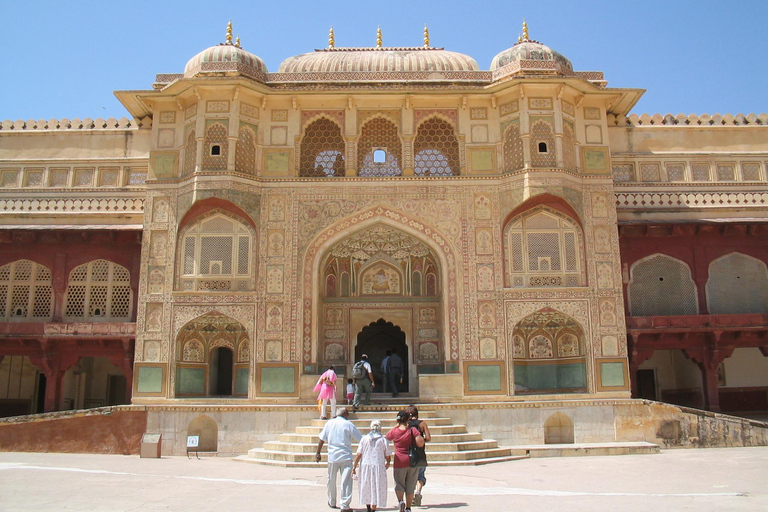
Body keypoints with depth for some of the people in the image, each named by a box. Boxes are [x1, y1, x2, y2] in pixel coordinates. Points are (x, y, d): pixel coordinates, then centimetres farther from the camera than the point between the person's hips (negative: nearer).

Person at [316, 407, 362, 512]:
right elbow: (361, 439, -1)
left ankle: (332, 502, 31)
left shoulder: (329, 423, 4)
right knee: (346, 481, -1)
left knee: (331, 480, 17)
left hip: (332, 456, 3)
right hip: (346, 456, -3)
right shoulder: (348, 424, -3)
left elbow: (321, 439, 5)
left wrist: (318, 453, 13)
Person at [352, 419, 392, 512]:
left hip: (365, 466, 2)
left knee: (366, 488, 18)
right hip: (379, 467, -1)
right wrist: (387, 464, 20)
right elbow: (388, 457, 0)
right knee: (376, 489, 5)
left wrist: (354, 467, 1)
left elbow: (359, 454, -5)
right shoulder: (383, 440, -2)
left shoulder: (364, 438, 0)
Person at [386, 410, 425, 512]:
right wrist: (421, 437, 2)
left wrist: (397, 426, 14)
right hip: (413, 461, 1)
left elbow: (387, 437, 16)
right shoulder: (413, 430, -9)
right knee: (410, 486, 13)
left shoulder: (394, 431, -6)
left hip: (399, 462, -1)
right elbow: (420, 444, -17)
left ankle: (401, 501, -13)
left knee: (398, 484, 12)